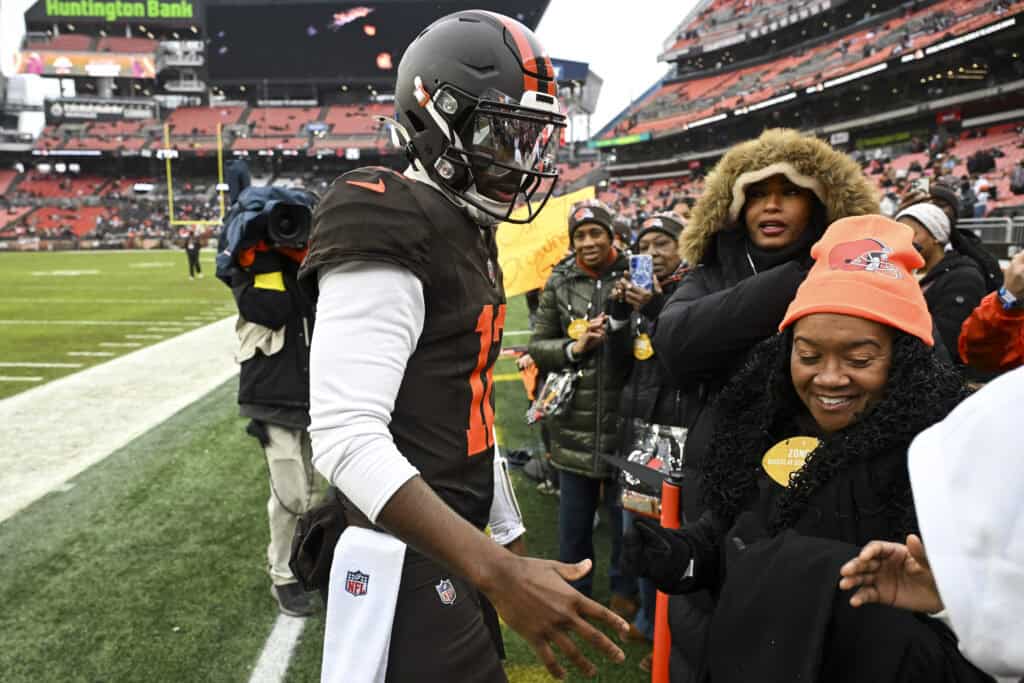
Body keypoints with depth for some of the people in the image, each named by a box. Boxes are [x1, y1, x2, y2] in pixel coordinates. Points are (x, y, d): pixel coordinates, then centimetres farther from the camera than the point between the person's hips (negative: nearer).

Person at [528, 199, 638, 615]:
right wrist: (573, 348, -14)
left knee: (624, 510, 12)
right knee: (574, 514, 14)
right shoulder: (560, 283, 2)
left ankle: (625, 590, 32)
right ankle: (573, 588, 33)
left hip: (623, 416, -1)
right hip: (575, 419, 2)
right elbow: (537, 347, 3)